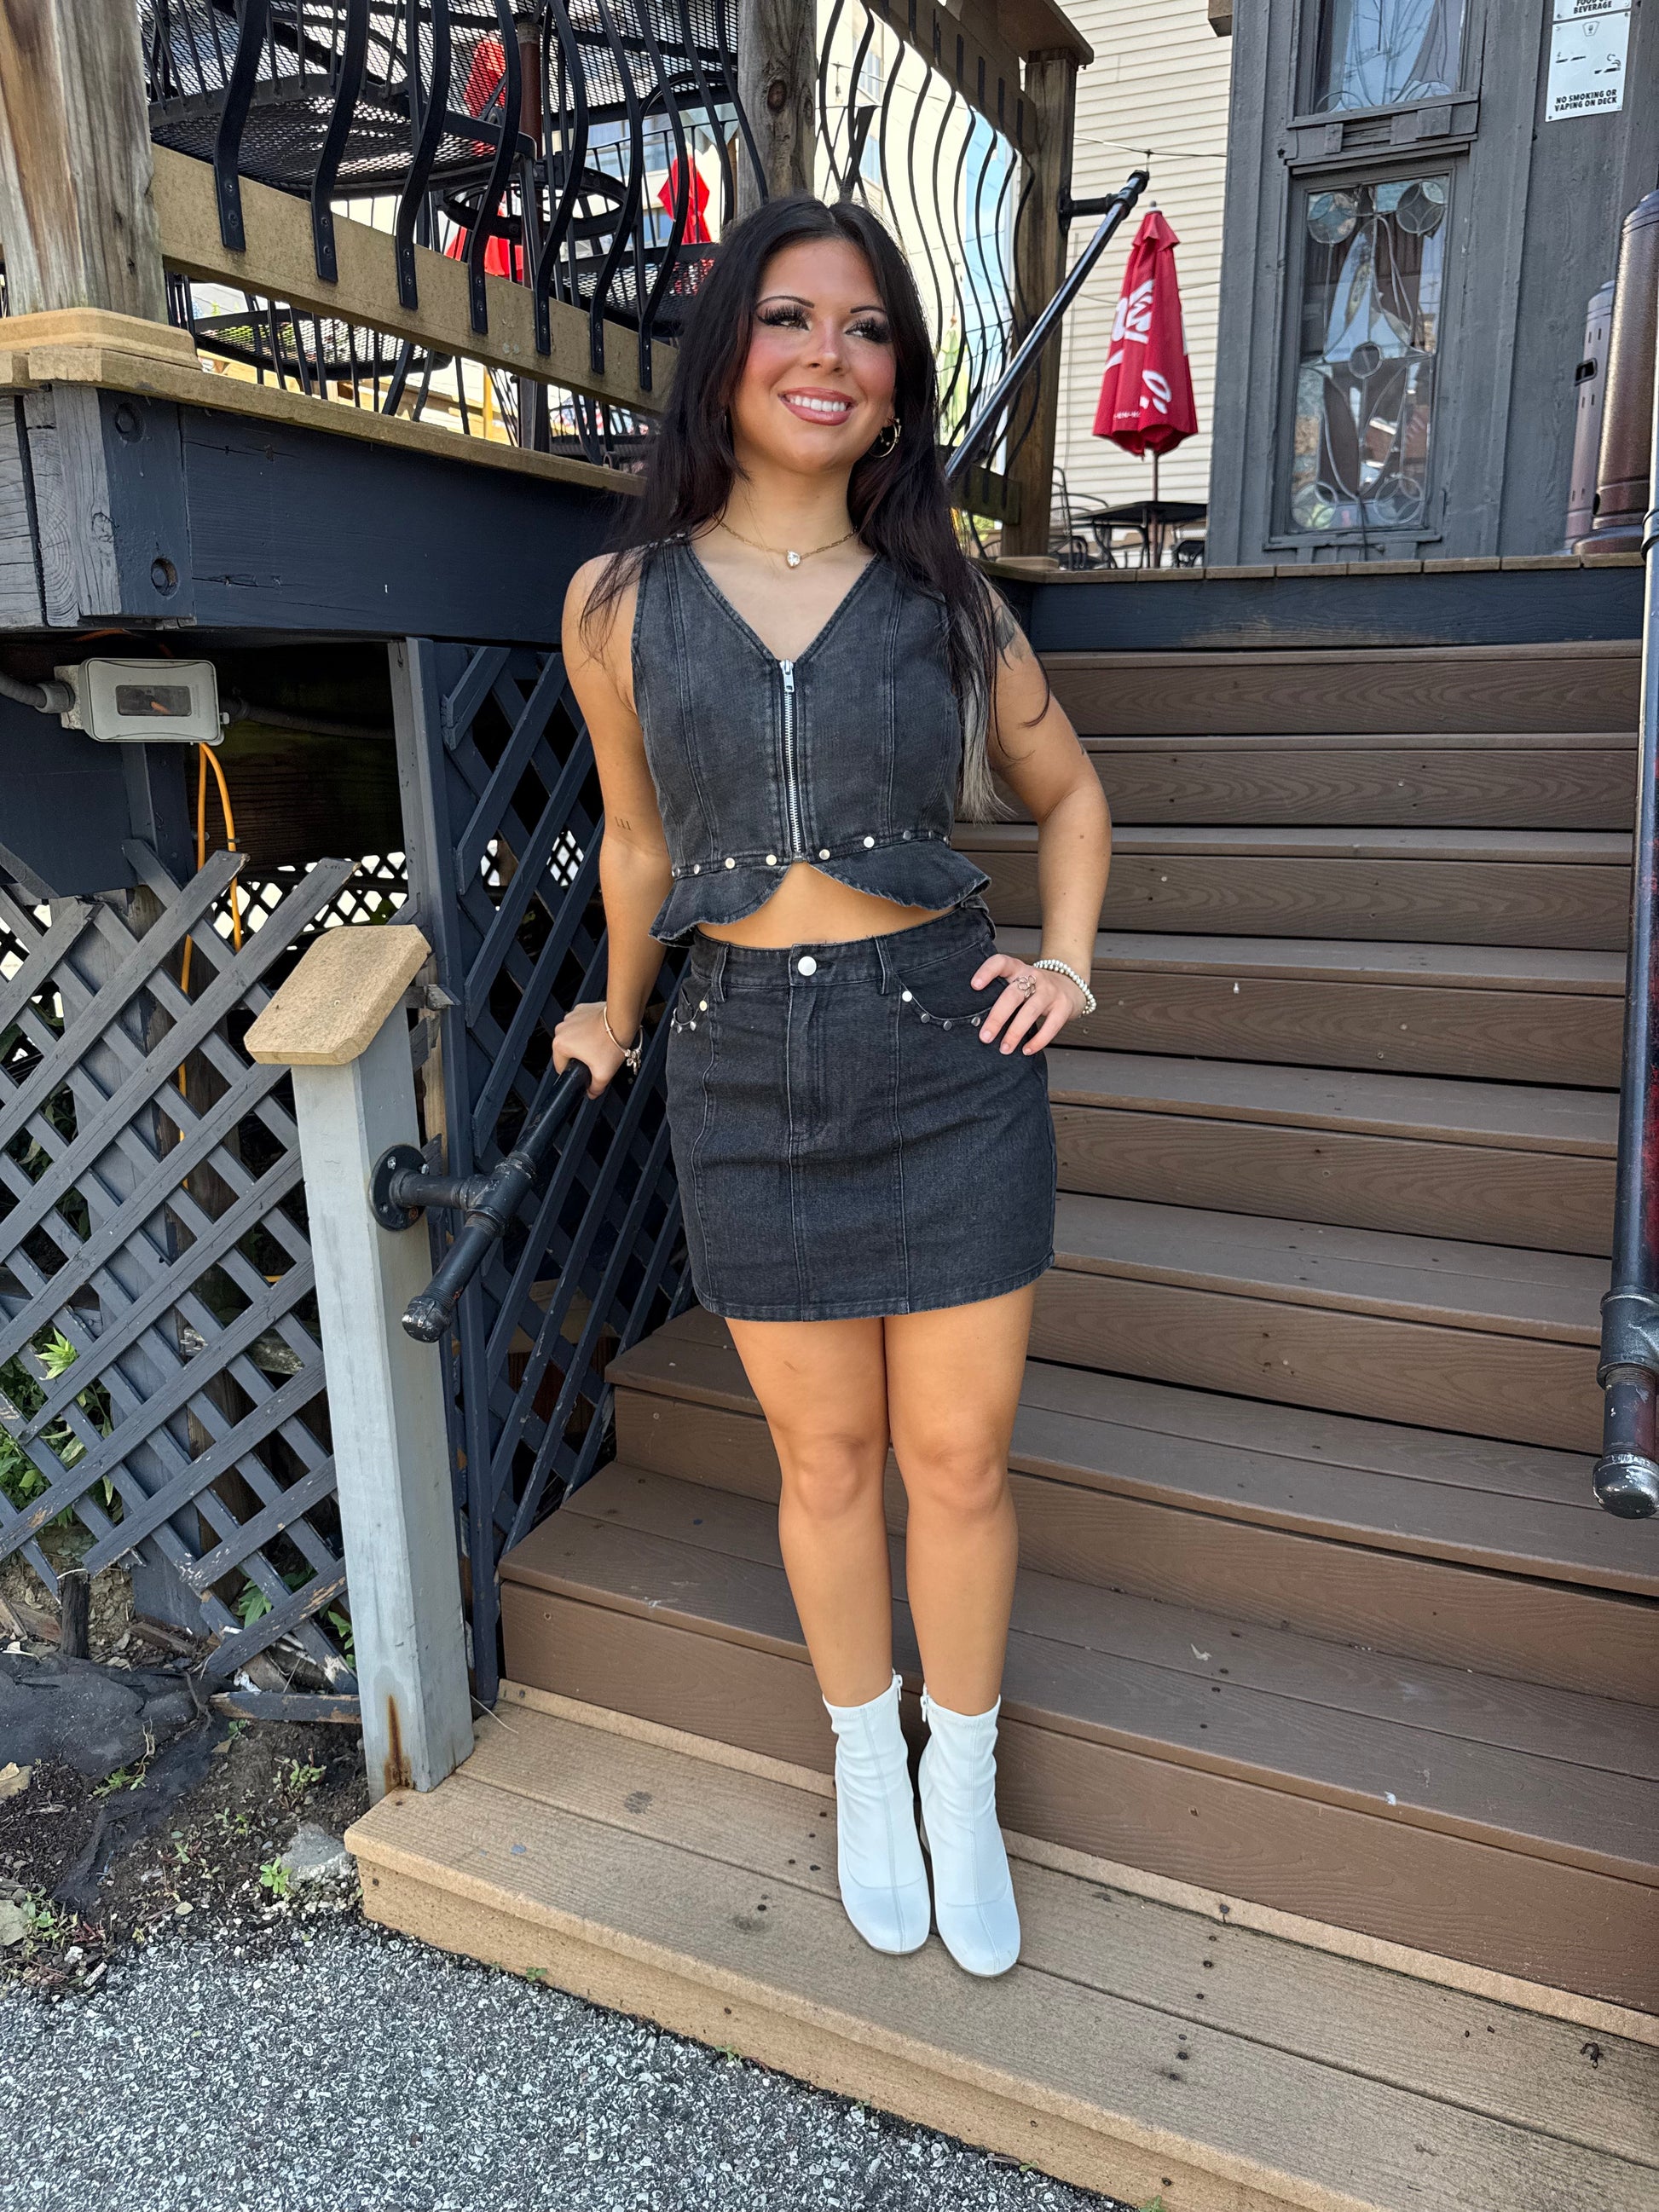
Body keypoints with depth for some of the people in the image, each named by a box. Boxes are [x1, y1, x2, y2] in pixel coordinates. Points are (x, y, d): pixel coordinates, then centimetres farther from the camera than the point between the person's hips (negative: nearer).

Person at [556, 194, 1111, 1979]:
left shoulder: (944, 597, 3)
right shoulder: (621, 605, 2)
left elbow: (1067, 790, 16)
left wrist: (1066, 959, 2)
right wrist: (618, 1012, 25)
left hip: (950, 1064, 0)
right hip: (747, 1079, 0)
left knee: (958, 1459, 10)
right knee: (826, 1462, 14)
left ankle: (963, 1787, 37)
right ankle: (866, 1769, 42)